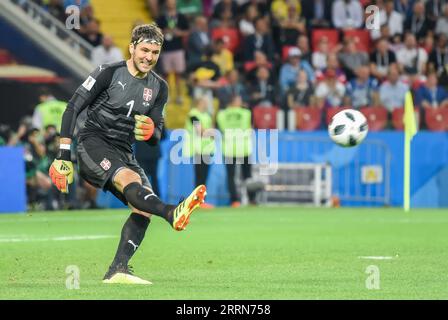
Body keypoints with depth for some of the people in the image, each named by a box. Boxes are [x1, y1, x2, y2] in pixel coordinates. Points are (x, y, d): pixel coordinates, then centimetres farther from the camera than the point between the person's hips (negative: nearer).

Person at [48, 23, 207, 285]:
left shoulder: (159, 87, 10)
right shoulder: (109, 73, -5)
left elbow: (156, 138, 12)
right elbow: (73, 109, -7)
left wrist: (151, 132, -15)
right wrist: (64, 157, -12)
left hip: (123, 153, 6)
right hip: (93, 143, -6)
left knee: (145, 206, -17)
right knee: (130, 180, -34)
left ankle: (117, 272, -17)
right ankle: (173, 214, -61)